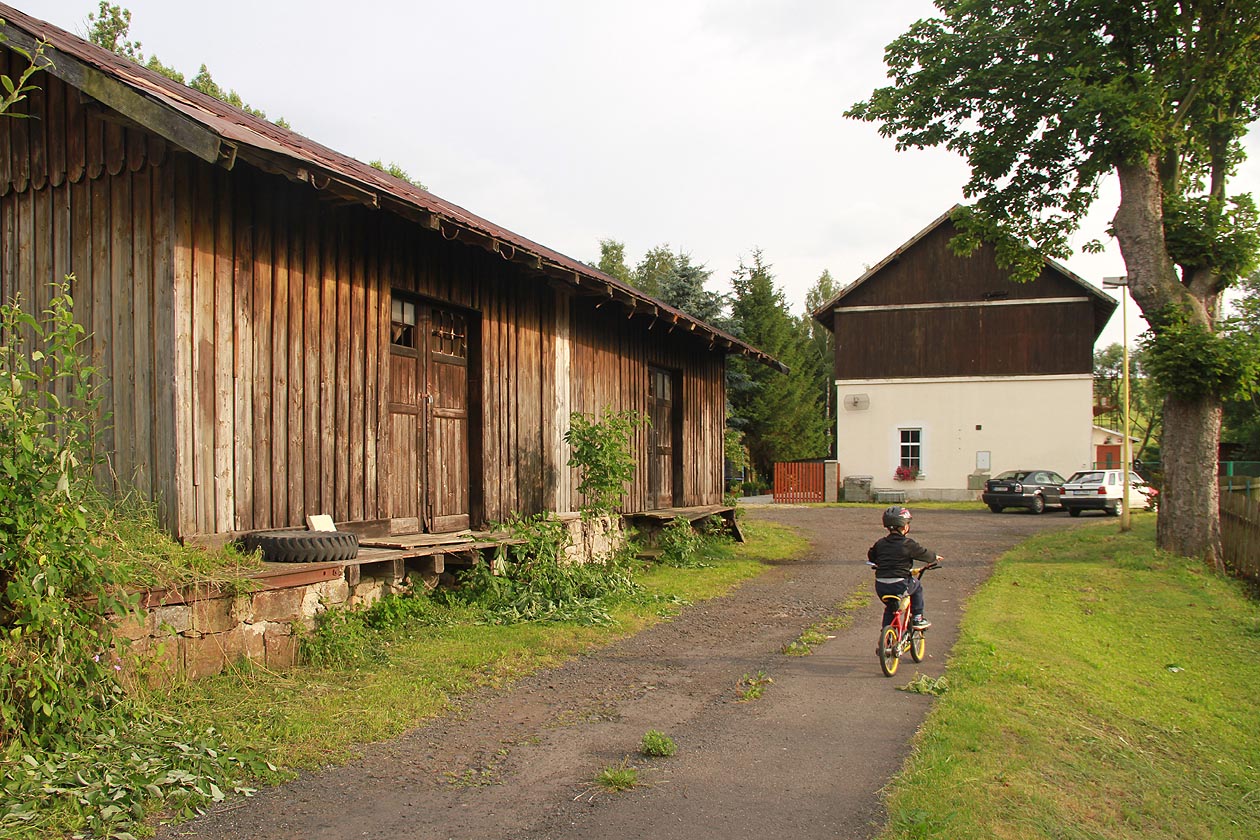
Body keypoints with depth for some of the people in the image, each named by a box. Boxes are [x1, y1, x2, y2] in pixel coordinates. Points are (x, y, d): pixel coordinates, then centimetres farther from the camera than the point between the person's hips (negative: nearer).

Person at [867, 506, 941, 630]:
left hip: (880, 587, 5)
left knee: (890, 608, 27)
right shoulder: (907, 544, -6)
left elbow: (871, 557, 23)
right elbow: (924, 554, 4)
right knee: (916, 586, 26)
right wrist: (935, 557, 26)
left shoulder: (880, 544, 8)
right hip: (899, 586, -5)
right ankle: (917, 618, 25)